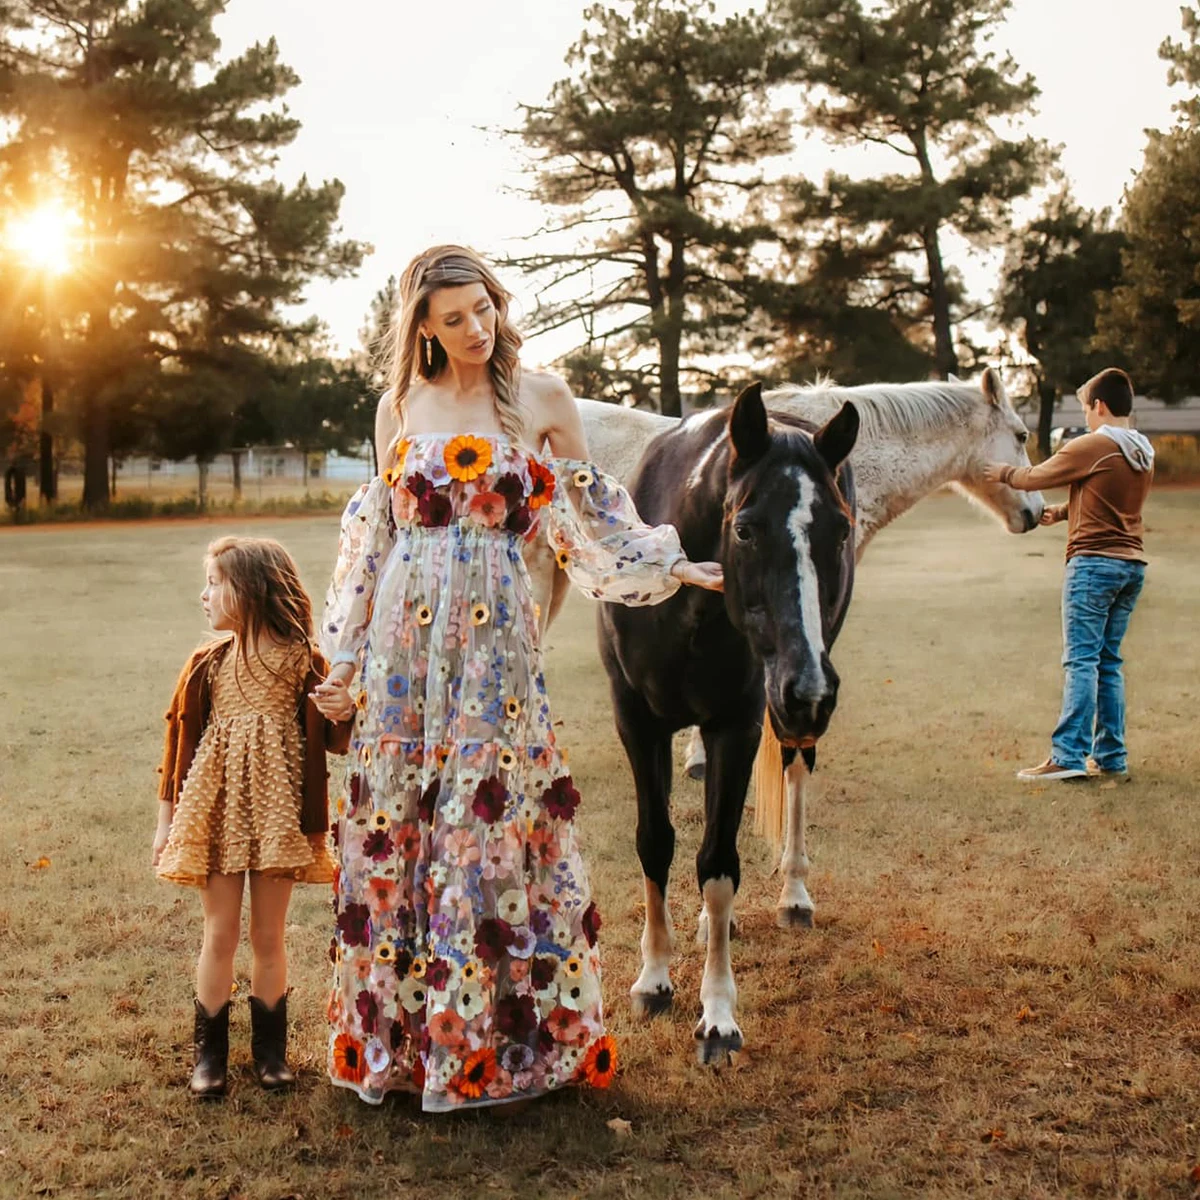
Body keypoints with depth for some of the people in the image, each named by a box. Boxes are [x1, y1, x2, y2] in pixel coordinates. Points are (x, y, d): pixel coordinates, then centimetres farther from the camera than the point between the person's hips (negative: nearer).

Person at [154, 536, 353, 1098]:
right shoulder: (208, 664, 0)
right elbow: (180, 739, 4)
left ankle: (270, 1049, 21)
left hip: (277, 814, -1)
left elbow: (331, 735, -1)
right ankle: (209, 1051, 17)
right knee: (219, 935, 6)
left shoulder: (303, 662, -5)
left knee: (269, 936, 8)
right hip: (218, 814, 1)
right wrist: (167, 819, 5)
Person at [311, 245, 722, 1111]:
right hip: (403, 640, 2)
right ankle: (393, 1033, 20)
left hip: (495, 643, -2)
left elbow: (591, 515, 13)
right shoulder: (404, 406, 8)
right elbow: (372, 534, 14)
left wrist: (668, 566, 7)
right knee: (392, 822, 6)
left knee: (494, 821, 0)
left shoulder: (542, 400, 2)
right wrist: (346, 657, 12)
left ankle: (500, 1037, 14)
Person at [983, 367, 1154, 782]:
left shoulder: (1090, 447, -10)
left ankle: (1069, 756, -11)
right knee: (1109, 662, 11)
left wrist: (1004, 474, 20)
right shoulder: (1144, 454, 13)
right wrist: (1061, 512, 31)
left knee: (1081, 661, -8)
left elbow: (1035, 477, 1)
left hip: (1094, 563, -7)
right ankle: (1112, 757, 12)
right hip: (1133, 564, 7)